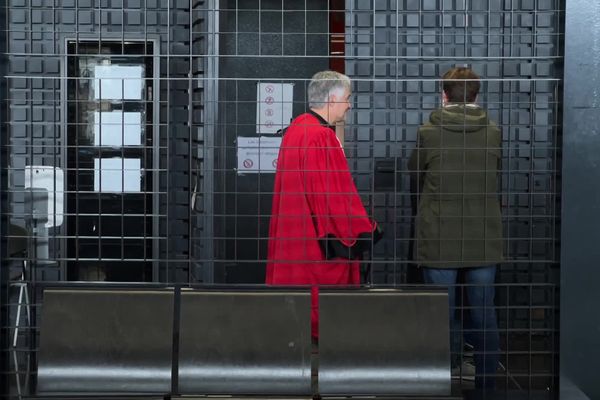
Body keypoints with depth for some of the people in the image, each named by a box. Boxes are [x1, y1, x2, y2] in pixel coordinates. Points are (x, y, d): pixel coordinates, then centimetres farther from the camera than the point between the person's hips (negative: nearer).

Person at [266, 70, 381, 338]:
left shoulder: (296, 128, 12)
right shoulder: (321, 137, -18)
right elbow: (332, 193, -19)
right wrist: (359, 231, -10)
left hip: (293, 236, 10)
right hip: (319, 242, -10)